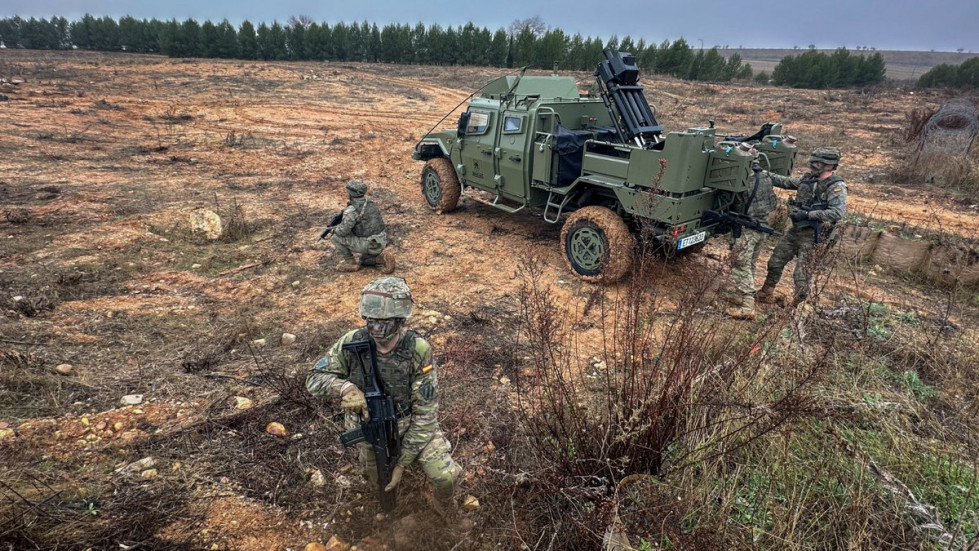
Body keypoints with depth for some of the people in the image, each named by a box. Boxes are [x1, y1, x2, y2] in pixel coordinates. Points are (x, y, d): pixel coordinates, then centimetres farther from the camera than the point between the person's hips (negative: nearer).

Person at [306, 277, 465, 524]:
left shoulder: (419, 350, -26)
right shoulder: (352, 343, -20)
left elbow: (425, 413, -21)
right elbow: (315, 379, -11)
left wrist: (402, 463, -20)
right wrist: (345, 387, -34)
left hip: (411, 426, -2)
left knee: (446, 475, -18)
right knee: (381, 487, 17)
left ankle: (446, 510, 17)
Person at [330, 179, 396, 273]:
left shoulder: (352, 210, -17)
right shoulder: (370, 204, 10)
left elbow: (343, 231, -17)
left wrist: (335, 229, 7)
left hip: (367, 245, -8)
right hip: (379, 243, 8)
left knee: (336, 237, 3)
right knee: (364, 260, 35)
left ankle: (350, 263, 9)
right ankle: (382, 258, 8)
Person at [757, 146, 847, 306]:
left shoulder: (836, 187, -14)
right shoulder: (809, 179, 6)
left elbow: (837, 213, -24)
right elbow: (787, 182, 17)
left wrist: (808, 214, -26)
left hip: (812, 235, -7)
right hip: (795, 230, 7)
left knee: (801, 274, -5)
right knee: (775, 262, 15)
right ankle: (766, 294, 31)